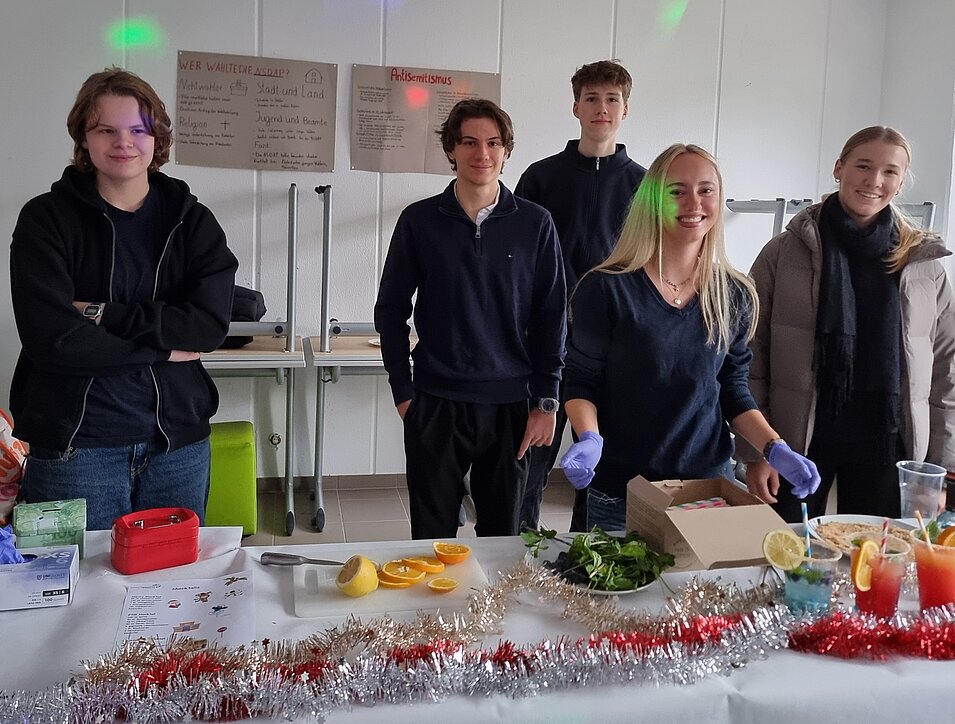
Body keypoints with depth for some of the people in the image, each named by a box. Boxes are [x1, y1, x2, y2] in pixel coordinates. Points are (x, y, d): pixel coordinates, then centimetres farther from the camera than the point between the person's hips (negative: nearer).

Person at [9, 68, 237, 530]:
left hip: (179, 441, 2)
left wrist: (102, 314, -15)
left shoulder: (192, 220, 4)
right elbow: (52, 338, -14)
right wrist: (165, 349, -11)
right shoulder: (47, 219, -2)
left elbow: (210, 325, -9)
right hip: (74, 444, -2)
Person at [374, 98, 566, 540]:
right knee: (432, 538, 8)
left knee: (501, 536, 12)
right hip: (435, 404, 0)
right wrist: (403, 392, 1)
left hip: (510, 404, 1)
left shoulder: (534, 224, 1)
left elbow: (551, 317, 3)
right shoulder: (420, 220, 1)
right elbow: (391, 309, 5)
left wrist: (546, 402, 0)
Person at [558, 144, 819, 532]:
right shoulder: (605, 289, -10)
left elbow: (733, 391, 9)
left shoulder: (734, 296, 2)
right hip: (619, 490, -3)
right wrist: (589, 438, -22)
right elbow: (581, 382, -5)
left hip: (710, 486, 4)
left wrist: (774, 448, -4)